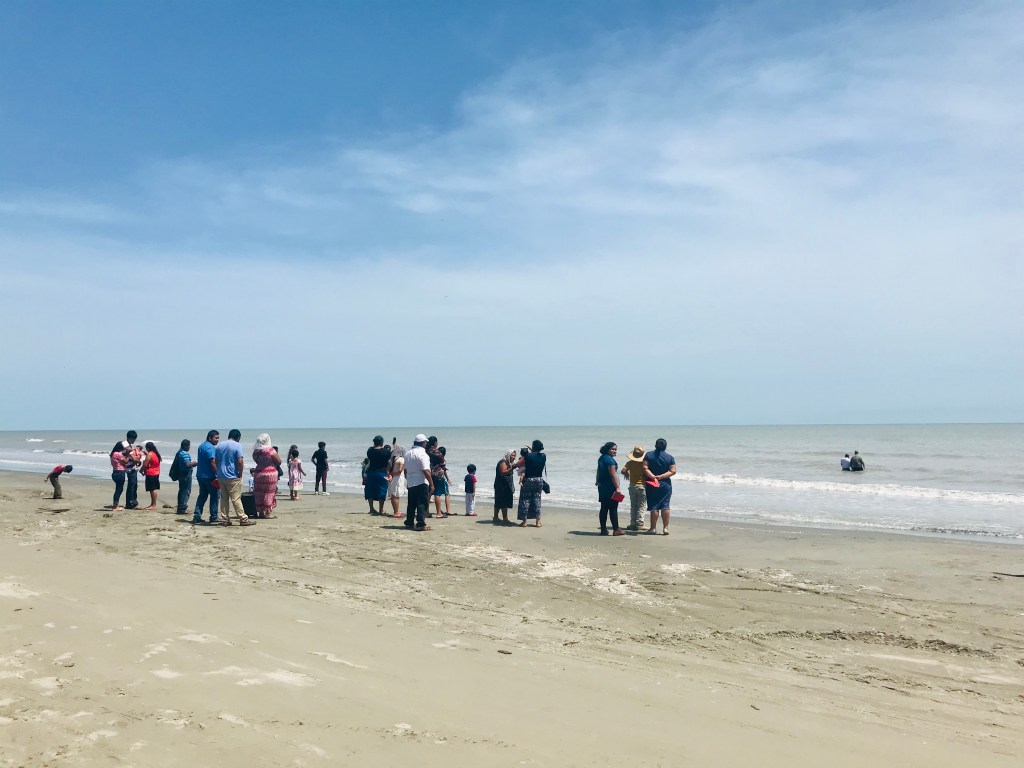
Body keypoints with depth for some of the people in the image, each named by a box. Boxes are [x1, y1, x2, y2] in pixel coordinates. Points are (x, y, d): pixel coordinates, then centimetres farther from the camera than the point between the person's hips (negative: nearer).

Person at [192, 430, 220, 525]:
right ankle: (213, 518, 3)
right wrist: (217, 475, -19)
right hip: (209, 476, -9)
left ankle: (197, 517, 9)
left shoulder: (201, 445, 14)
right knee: (215, 496, 1)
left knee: (202, 496, 14)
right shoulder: (211, 447, -17)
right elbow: (212, 463, -22)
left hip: (200, 475, 9)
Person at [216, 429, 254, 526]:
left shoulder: (219, 445, 10)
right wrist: (240, 474, -6)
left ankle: (225, 519, 10)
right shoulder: (237, 446, -9)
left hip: (221, 477, 6)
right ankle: (243, 519, -2)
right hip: (233, 477, -6)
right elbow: (240, 461, -16)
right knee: (236, 498, -5)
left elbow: (216, 461, 14)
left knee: (224, 498, 10)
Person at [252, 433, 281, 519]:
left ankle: (260, 512, 17)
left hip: (258, 473, 5)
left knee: (259, 493, 11)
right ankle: (268, 512, 2)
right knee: (269, 493, 1)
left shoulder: (255, 452, 3)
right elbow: (279, 462, -10)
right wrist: (277, 453, 7)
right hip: (270, 474, -5)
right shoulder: (271, 450, -14)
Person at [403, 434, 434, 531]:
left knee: (411, 504, 16)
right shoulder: (422, 454, -15)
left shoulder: (408, 453, 9)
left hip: (410, 483, 7)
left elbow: (405, 469, 16)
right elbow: (426, 471, -21)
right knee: (422, 504, -3)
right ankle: (420, 524, -6)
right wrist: (431, 483, -17)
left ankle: (409, 522, 23)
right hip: (421, 483, -7)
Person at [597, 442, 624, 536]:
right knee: (613, 509, -4)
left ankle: (603, 529, 12)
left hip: (602, 487, 9)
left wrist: (598, 481, 38)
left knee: (604, 508, 10)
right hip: (610, 488, -9)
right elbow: (613, 475, -21)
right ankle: (616, 530, 0)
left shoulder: (601, 458, 13)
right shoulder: (610, 460, -16)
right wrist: (617, 487, -21)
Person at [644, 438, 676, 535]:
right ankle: (665, 528, 4)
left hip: (652, 485, -1)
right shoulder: (670, 457, 1)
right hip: (666, 484, 1)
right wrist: (661, 477, -13)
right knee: (665, 506, 5)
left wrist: (653, 477, -16)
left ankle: (653, 528, 5)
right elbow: (672, 471, -7)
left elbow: (645, 468, -11)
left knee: (654, 507, 2)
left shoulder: (648, 455, -2)